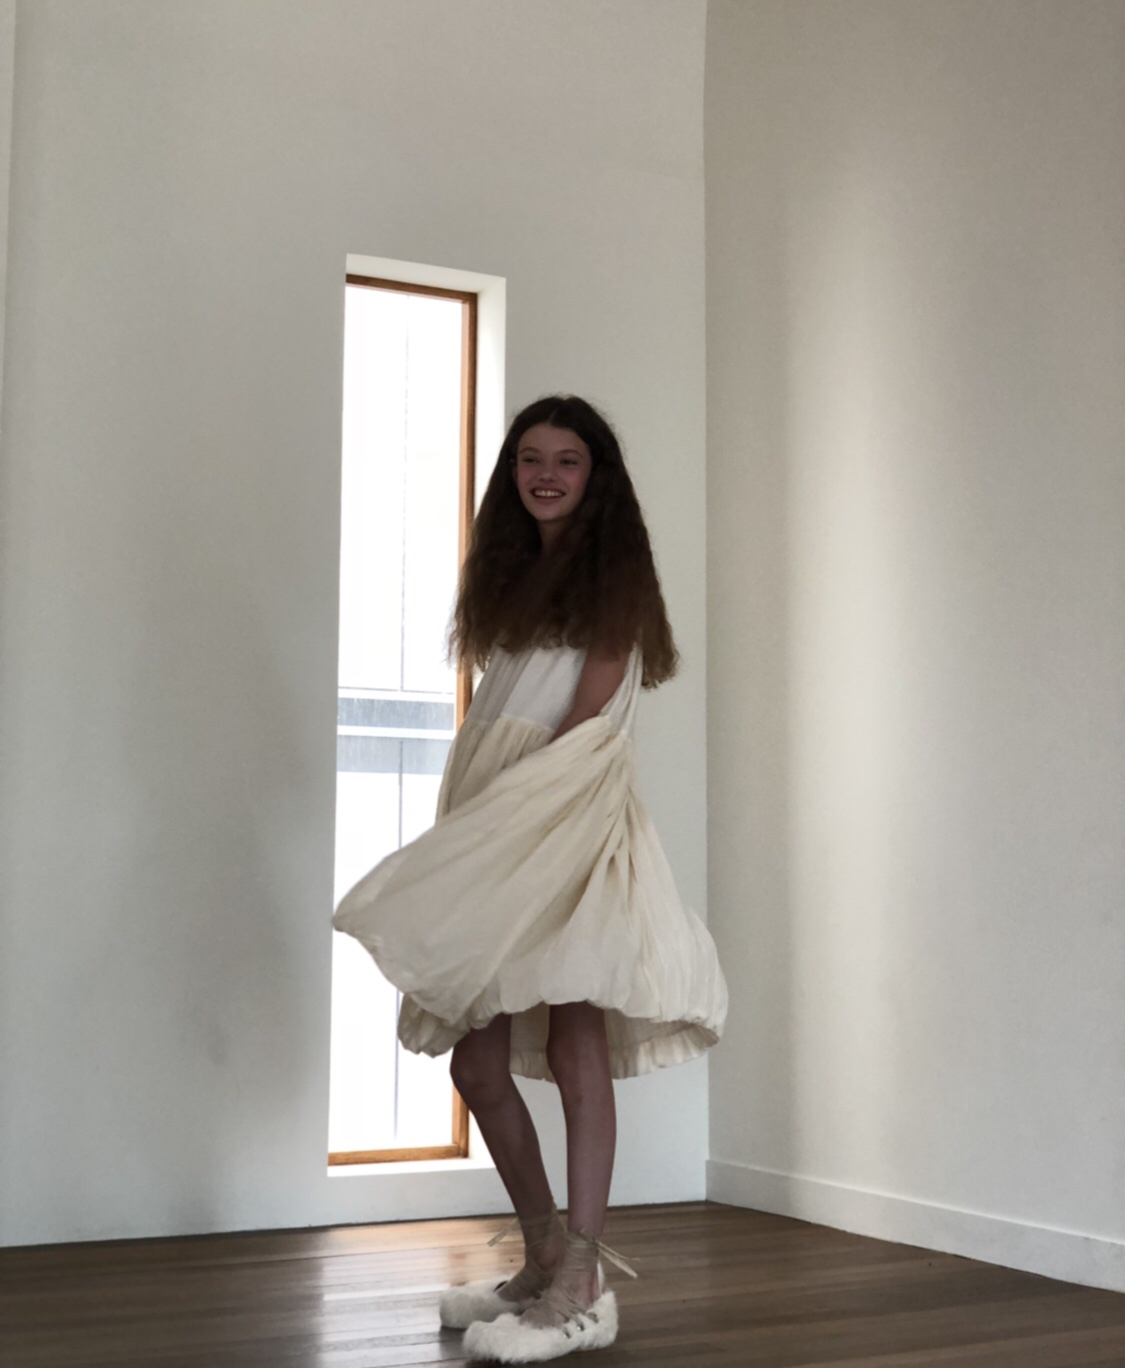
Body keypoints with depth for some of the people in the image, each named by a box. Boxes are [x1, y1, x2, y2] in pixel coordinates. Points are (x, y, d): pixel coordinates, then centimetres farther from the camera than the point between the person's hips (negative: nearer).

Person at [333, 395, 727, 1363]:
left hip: (570, 814, -7)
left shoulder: (611, 569, 2)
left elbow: (591, 709, -8)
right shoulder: (511, 573, 22)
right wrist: (467, 827, 8)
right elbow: (492, 711, 18)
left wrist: (518, 808, -16)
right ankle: (546, 1261, 19)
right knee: (477, 1059, 5)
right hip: (495, 824, 7)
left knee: (575, 1045, -10)